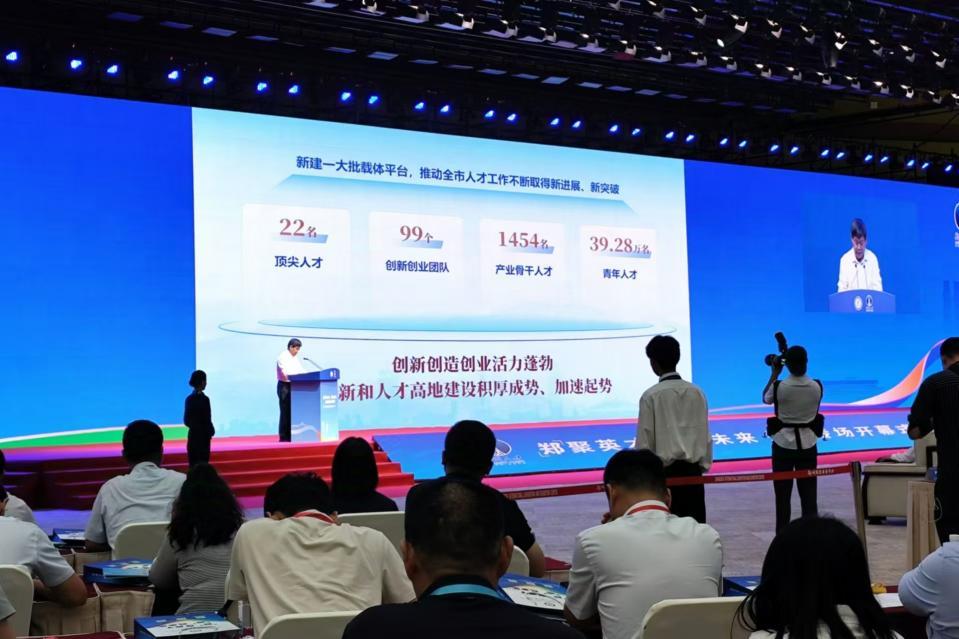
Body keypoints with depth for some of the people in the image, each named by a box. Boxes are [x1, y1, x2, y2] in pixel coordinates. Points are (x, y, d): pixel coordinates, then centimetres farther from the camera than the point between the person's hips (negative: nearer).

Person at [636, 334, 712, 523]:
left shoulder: (651, 396, -9)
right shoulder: (697, 392, 4)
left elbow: (645, 441, -6)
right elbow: (705, 434, 8)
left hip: (665, 472, -4)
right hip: (693, 470, 4)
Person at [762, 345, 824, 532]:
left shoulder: (779, 387, -16)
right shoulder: (817, 386, -9)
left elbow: (766, 398, 6)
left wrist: (774, 374, 13)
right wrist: (799, 366, 15)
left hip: (784, 444, -2)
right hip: (807, 445, 2)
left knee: (783, 495, 6)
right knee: (808, 494, 8)